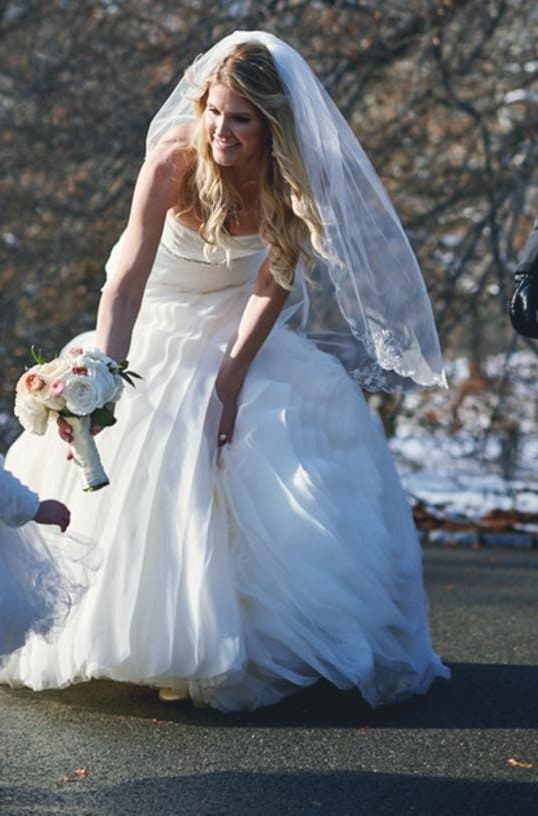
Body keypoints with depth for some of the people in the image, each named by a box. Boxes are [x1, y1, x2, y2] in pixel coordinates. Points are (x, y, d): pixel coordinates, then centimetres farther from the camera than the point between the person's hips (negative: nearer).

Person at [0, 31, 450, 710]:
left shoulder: (295, 173, -20)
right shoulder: (174, 159, -28)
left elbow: (274, 282, -16)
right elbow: (128, 279, -33)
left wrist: (231, 378, -23)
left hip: (241, 321, 2)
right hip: (162, 317, -2)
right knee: (148, 458, -15)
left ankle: (275, 636, -2)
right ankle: (164, 645, -4)